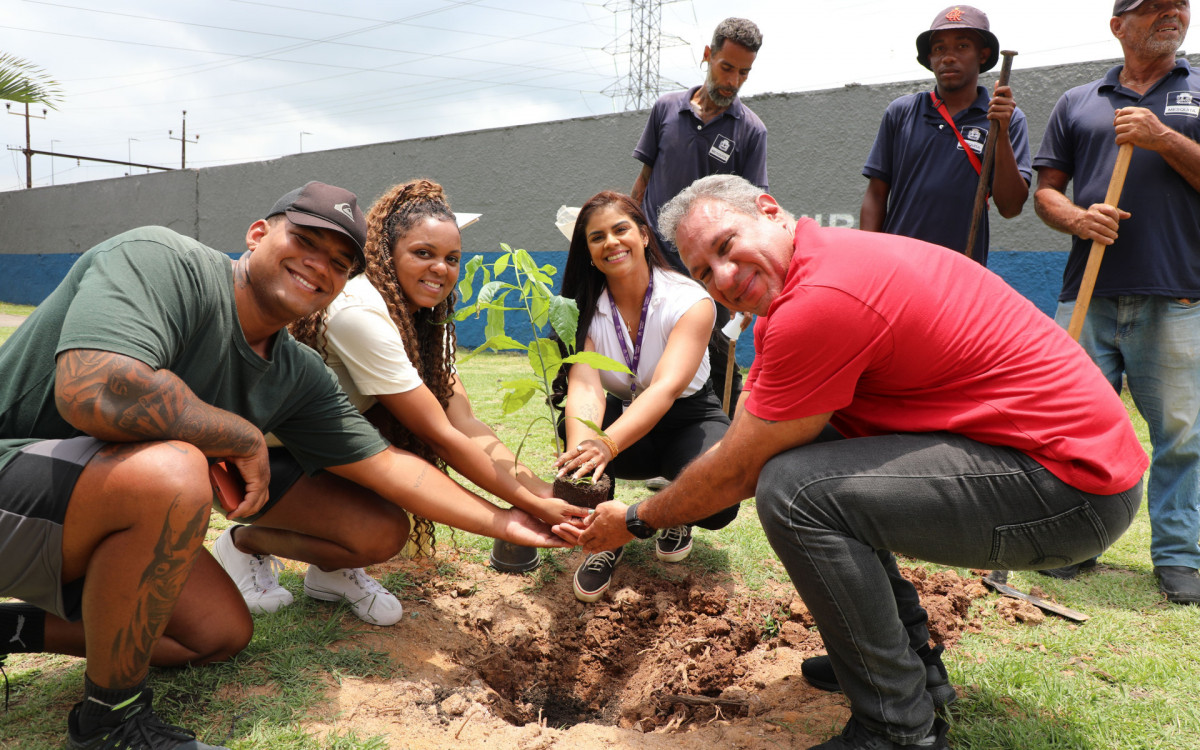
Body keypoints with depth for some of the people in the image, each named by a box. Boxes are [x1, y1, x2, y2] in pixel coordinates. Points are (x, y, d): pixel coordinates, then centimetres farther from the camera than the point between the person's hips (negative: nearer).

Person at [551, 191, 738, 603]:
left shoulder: (691, 301, -22)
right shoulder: (584, 309, -12)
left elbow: (666, 388, -37)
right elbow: (584, 387, -30)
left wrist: (609, 443, -56)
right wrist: (582, 449, -52)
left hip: (689, 419, -2)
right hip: (622, 416, 2)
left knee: (716, 503, -31)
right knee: (572, 428, -31)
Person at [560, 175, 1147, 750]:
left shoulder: (822, 300, -23)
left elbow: (736, 473, -14)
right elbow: (743, 444, 12)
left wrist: (637, 521, 2)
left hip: (1074, 487, -10)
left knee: (796, 489, -23)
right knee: (790, 448, 15)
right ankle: (908, 657, 24)